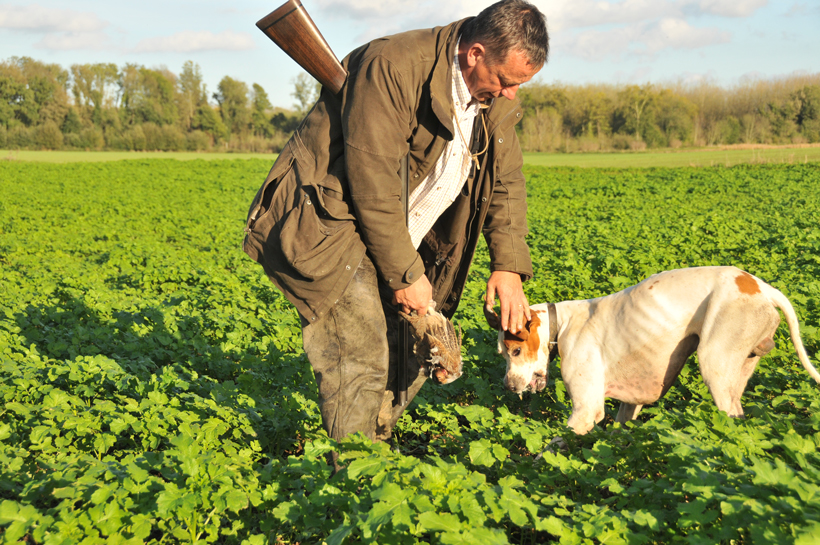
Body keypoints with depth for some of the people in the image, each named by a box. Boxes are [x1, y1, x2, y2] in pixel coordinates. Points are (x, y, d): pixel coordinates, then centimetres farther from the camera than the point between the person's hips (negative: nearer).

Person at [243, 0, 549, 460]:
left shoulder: (496, 101, 1)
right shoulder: (392, 66, -24)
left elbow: (507, 181, 8)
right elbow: (373, 184, -25)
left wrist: (509, 266, -6)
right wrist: (405, 272, -20)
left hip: (400, 240, 8)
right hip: (323, 223, -8)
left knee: (415, 351, 5)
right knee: (363, 358, -15)